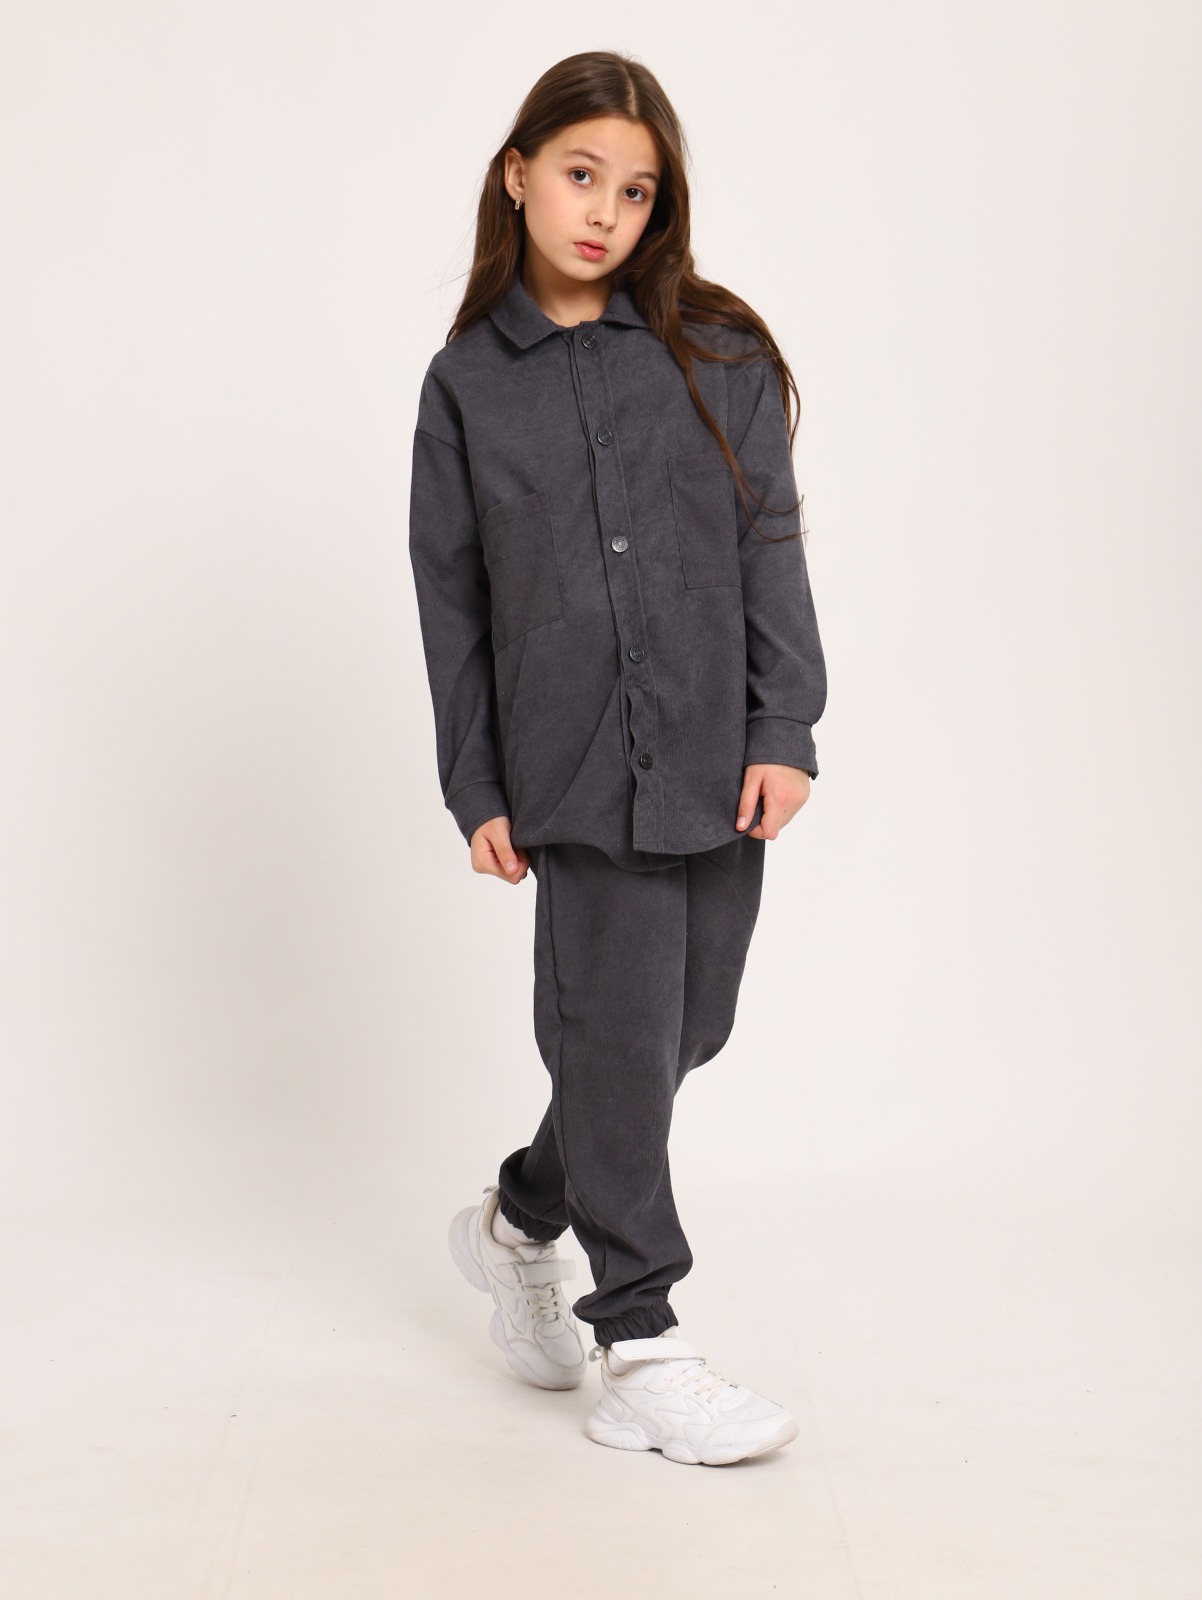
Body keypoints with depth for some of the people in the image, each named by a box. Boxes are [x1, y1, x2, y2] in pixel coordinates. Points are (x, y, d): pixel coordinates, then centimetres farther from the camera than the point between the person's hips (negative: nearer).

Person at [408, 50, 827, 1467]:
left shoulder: (718, 355, 6)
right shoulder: (467, 380, 5)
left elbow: (770, 543, 3)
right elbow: (451, 594, 6)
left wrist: (786, 730, -5)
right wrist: (474, 789, 2)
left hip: (717, 756, 2)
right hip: (576, 767, -2)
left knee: (685, 1031, 10)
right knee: (619, 1036, -3)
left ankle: (520, 1218, 35)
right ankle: (639, 1352, 9)